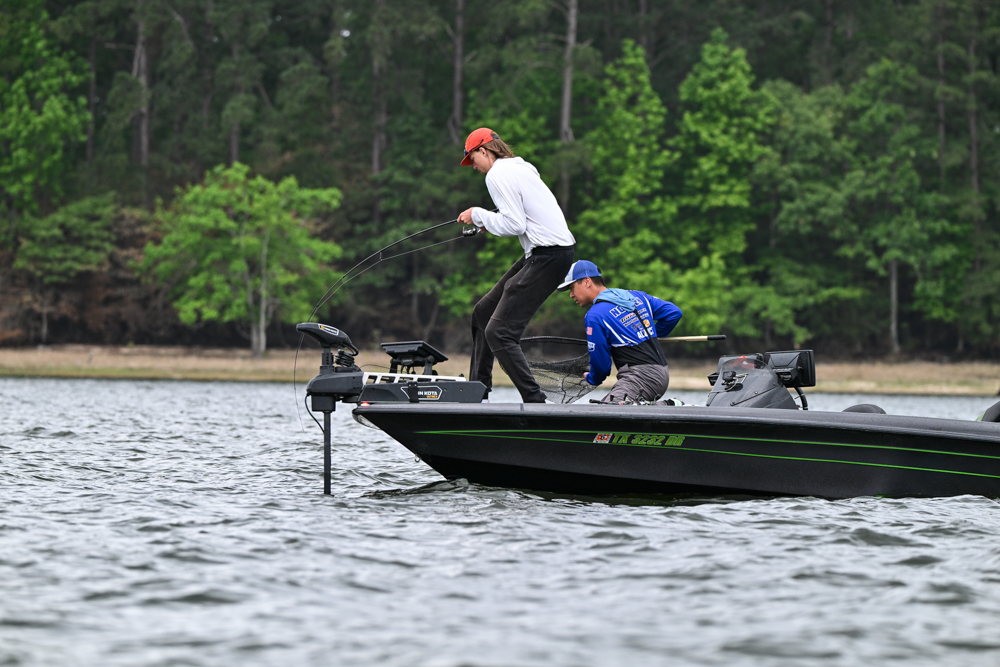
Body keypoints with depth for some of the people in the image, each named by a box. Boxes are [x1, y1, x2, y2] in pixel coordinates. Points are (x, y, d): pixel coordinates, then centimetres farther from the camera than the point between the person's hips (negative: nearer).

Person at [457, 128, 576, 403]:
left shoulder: (497, 174, -9)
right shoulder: (522, 167, 19)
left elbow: (514, 225, -17)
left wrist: (479, 215, -3)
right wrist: (488, 222, 20)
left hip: (548, 255, -10)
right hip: (554, 249, 10)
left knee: (499, 332, -14)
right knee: (484, 312, 18)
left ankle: (535, 402, -17)